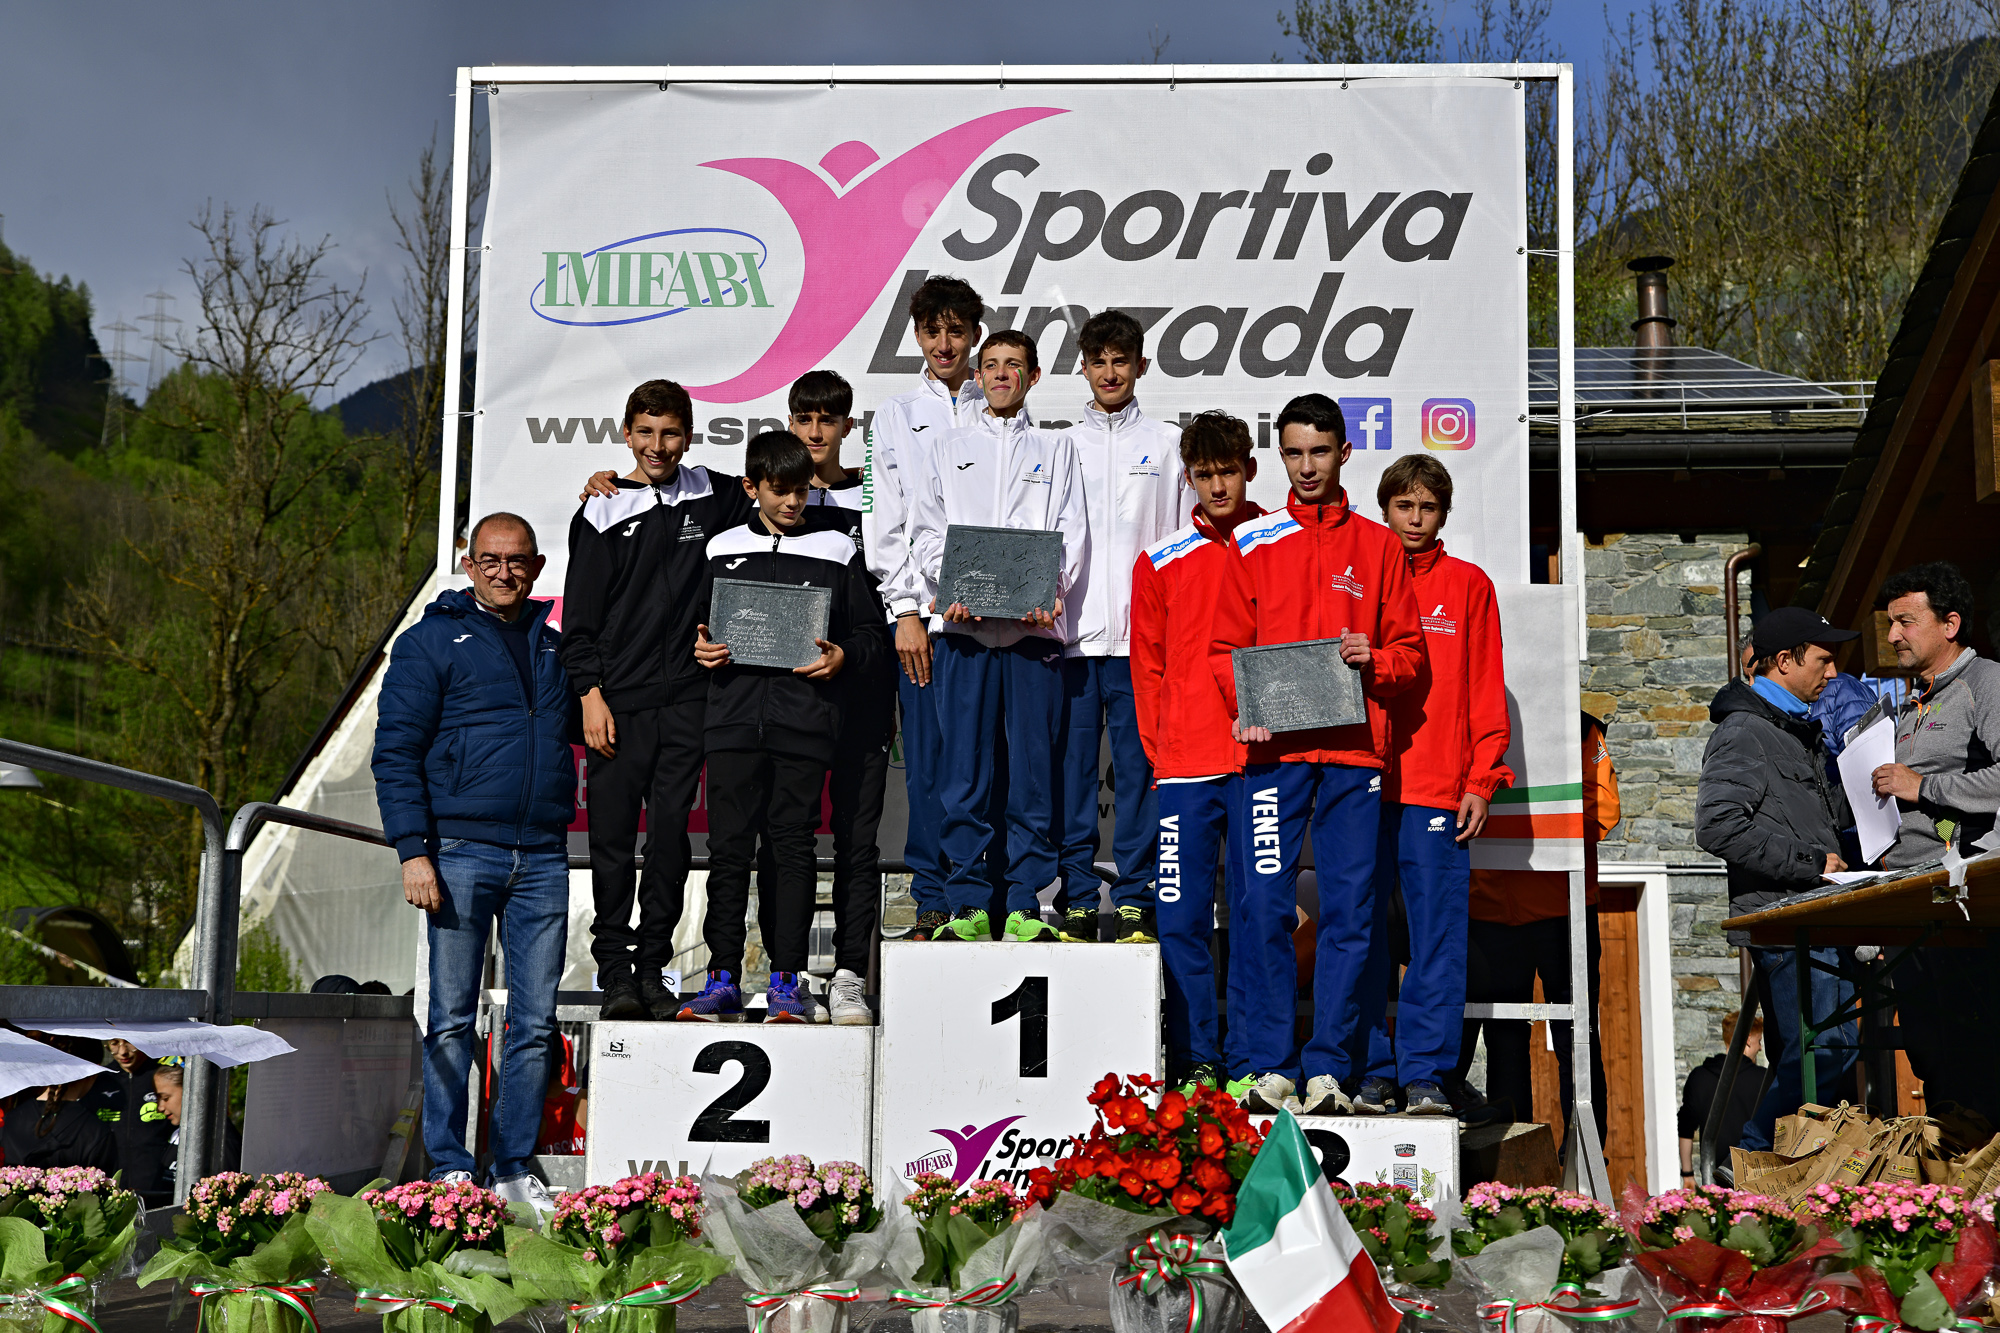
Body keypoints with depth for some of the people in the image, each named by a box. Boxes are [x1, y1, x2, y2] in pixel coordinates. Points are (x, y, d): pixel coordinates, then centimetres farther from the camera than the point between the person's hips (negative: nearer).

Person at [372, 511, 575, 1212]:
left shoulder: (555, 646, 18)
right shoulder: (431, 641, 3)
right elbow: (395, 752, -2)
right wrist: (413, 851, -11)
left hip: (542, 857, 4)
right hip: (462, 849, -4)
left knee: (535, 1019, 3)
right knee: (453, 1018, -1)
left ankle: (515, 1169, 10)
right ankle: (449, 1171, 6)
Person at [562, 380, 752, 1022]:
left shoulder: (713, 499, 9)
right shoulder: (603, 512, 2)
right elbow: (579, 617, 1)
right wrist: (590, 694, -7)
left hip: (686, 697, 2)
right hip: (618, 701, -2)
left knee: (671, 836, 3)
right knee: (613, 836, -2)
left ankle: (653, 968, 11)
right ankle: (615, 972, 5)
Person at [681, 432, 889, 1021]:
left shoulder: (837, 550, 9)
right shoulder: (723, 549, 15)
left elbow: (872, 632, 10)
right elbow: (697, 622, 23)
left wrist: (843, 656, -9)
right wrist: (701, 647, 2)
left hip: (804, 720, -2)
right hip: (733, 714, 2)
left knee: (793, 844, -2)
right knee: (729, 846, -1)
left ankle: (787, 981, 4)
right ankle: (723, 979, 4)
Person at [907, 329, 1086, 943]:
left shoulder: (1055, 448, 16)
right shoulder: (948, 448, 17)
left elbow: (1071, 532, 6)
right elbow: (926, 530, 9)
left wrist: (1049, 591, -12)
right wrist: (950, 588, -9)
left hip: (1035, 624, 0)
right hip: (963, 625, 0)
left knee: (1034, 766, -2)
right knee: (963, 768, -2)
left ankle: (1025, 904, 2)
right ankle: (967, 903, 3)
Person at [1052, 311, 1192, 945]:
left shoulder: (1169, 444, 10)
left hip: (1143, 632, -1)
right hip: (1072, 630, 2)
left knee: (1138, 765, -1)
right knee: (1072, 766, 1)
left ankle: (1135, 901, 5)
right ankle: (1077, 899, 8)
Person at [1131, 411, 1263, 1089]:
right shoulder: (1161, 562, 11)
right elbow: (1147, 665, 12)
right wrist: (1160, 747, 3)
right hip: (1184, 766, 1)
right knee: (1183, 915, -2)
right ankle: (1194, 1058, 4)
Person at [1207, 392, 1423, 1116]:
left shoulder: (1378, 545, 13)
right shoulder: (1253, 542, 12)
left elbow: (1409, 650, 12)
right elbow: (1225, 647, 10)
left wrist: (1372, 661, -9)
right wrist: (1246, 703, -8)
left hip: (1353, 751, 1)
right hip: (1273, 750, 0)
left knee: (1349, 911, 0)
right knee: (1265, 906, -6)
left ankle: (1327, 1068, 6)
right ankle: (1266, 1064, 1)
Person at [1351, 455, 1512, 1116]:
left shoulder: (1468, 585, 11)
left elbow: (1487, 691, 8)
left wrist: (1481, 781, -1)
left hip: (1439, 788, -1)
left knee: (1438, 936, -3)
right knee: (1363, 935, 0)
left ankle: (1425, 1074, 2)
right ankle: (1375, 1072, 7)